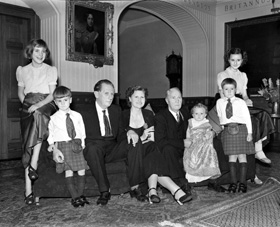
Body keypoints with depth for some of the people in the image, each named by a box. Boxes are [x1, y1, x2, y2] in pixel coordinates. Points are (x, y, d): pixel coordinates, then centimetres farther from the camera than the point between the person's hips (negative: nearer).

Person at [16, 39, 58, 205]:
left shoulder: (51, 70, 8)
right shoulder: (22, 71, 14)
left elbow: (52, 95, 1)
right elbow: (20, 92, 20)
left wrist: (37, 105, -13)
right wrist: (27, 104, 0)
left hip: (45, 106, -2)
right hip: (28, 109, 2)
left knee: (38, 115, -38)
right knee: (28, 146, -12)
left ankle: (33, 165, -31)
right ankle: (28, 189, -12)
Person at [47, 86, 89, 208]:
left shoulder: (77, 115, 10)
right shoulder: (54, 118, 6)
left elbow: (82, 130, 14)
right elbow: (51, 132, 14)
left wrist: (82, 143, 5)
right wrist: (51, 143, 1)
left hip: (77, 144, 2)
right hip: (62, 145, -2)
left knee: (81, 170, 0)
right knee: (68, 171, -5)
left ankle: (80, 194, 14)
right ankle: (75, 197, 2)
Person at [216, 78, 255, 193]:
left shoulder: (241, 102, 2)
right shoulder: (219, 102, 7)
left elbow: (247, 117, 2)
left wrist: (249, 132, -2)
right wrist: (222, 127, 10)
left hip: (241, 129, -1)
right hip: (227, 130, 1)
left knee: (242, 156, 2)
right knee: (231, 156, 3)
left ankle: (242, 182, 10)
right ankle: (233, 182, 10)